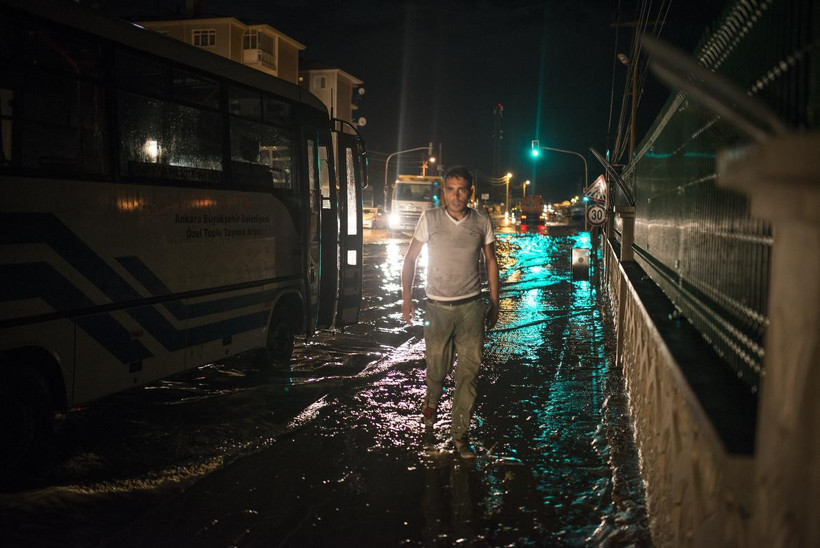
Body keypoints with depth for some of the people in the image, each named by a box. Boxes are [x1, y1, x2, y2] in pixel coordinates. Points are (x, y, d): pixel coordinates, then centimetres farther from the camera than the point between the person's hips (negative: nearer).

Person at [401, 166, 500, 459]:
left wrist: (494, 302, 10)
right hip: (437, 306, -1)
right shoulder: (430, 219, -5)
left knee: (469, 371, -1)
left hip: (471, 306, 1)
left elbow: (491, 261, 11)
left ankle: (460, 434, 10)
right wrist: (407, 297, -4)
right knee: (437, 366, 8)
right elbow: (410, 258, 3)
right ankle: (432, 402, 43)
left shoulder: (481, 222, 0)